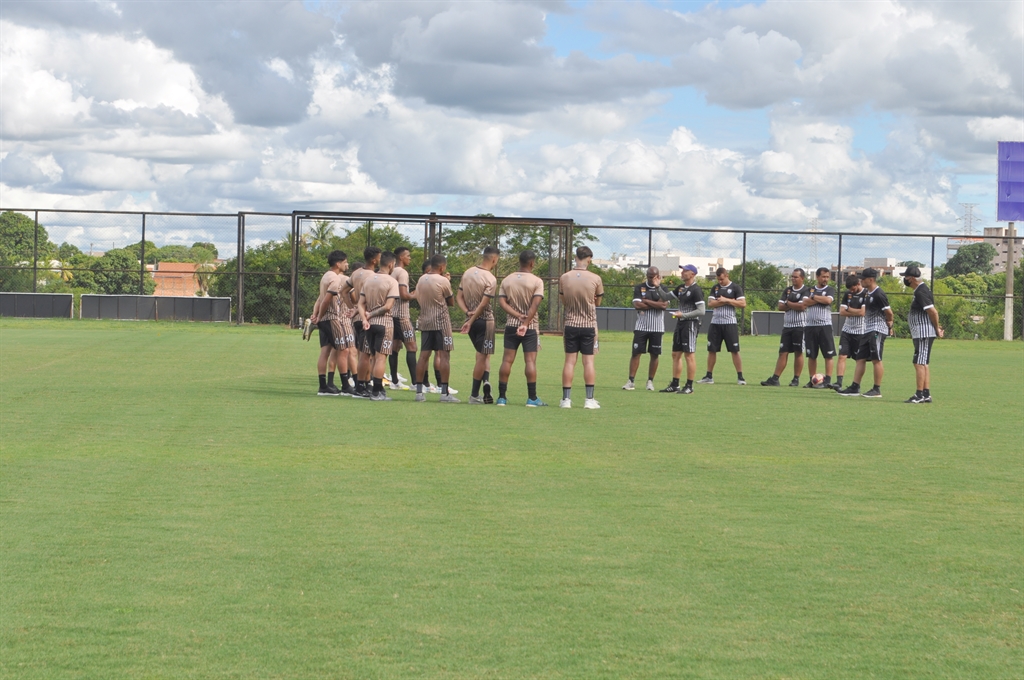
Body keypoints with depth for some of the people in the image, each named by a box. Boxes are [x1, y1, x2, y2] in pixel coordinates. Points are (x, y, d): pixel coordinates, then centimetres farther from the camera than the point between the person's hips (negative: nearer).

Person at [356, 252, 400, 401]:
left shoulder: (368, 279, 9)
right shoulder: (392, 281, -9)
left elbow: (361, 303, 4)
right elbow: (388, 306, -16)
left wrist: (365, 319, -5)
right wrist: (371, 315, -7)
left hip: (370, 323, 6)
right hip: (385, 322, -6)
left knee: (372, 357, 13)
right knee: (380, 357, -4)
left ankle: (377, 389, 16)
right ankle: (377, 392, -4)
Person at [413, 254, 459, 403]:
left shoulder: (421, 279, 8)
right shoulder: (443, 281, -10)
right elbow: (451, 303, 0)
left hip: (425, 322, 6)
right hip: (441, 322, -6)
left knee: (423, 356, 7)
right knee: (444, 356, -4)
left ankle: (419, 392, 5)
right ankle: (444, 393, -8)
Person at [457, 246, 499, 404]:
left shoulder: (467, 273, 5)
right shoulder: (490, 279, -16)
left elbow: (459, 297, 5)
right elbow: (483, 304, -19)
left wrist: (468, 312, -6)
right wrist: (470, 322, -14)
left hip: (472, 320, 6)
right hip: (485, 320, -6)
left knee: (483, 354, 17)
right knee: (482, 356, 1)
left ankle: (485, 380, -2)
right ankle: (474, 395, 0)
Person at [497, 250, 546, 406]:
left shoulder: (507, 280, 6)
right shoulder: (537, 281, -6)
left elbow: (501, 301, -3)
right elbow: (535, 304, -17)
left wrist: (518, 316, -9)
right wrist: (525, 322, -19)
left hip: (511, 325, 3)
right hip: (530, 326, -3)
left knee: (507, 360, 4)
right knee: (530, 360, -1)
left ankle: (502, 397, 3)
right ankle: (532, 398, -1)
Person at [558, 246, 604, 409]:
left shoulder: (564, 278, -4)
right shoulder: (595, 279, -9)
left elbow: (564, 303, 8)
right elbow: (598, 302, 6)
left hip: (570, 325, 1)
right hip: (589, 326, -1)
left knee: (569, 361, 4)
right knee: (589, 361, 2)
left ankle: (566, 398, 3)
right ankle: (590, 399, 1)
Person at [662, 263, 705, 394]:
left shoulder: (696, 290, -13)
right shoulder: (681, 288, 13)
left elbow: (701, 311, -17)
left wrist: (683, 315, -19)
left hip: (690, 324, -9)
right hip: (680, 324, 9)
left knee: (689, 355, -7)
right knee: (676, 354, 11)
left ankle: (689, 386, -3)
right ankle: (675, 384, 17)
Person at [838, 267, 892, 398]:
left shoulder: (878, 294, -16)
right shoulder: (867, 293, 13)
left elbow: (889, 312, -16)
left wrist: (889, 325, 1)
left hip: (878, 330, -10)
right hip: (867, 330, 10)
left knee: (876, 359, -6)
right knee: (860, 358, 8)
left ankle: (877, 390, -1)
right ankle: (855, 388, 11)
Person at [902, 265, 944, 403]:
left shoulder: (921, 292, -18)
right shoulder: (922, 288, 15)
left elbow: (933, 311, -23)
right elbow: (933, 312, 18)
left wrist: (936, 329, -11)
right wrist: (937, 327, 8)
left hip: (923, 333, -11)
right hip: (922, 333, 11)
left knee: (919, 363, -10)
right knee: (923, 363, 13)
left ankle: (919, 395, -11)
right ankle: (926, 394, 16)